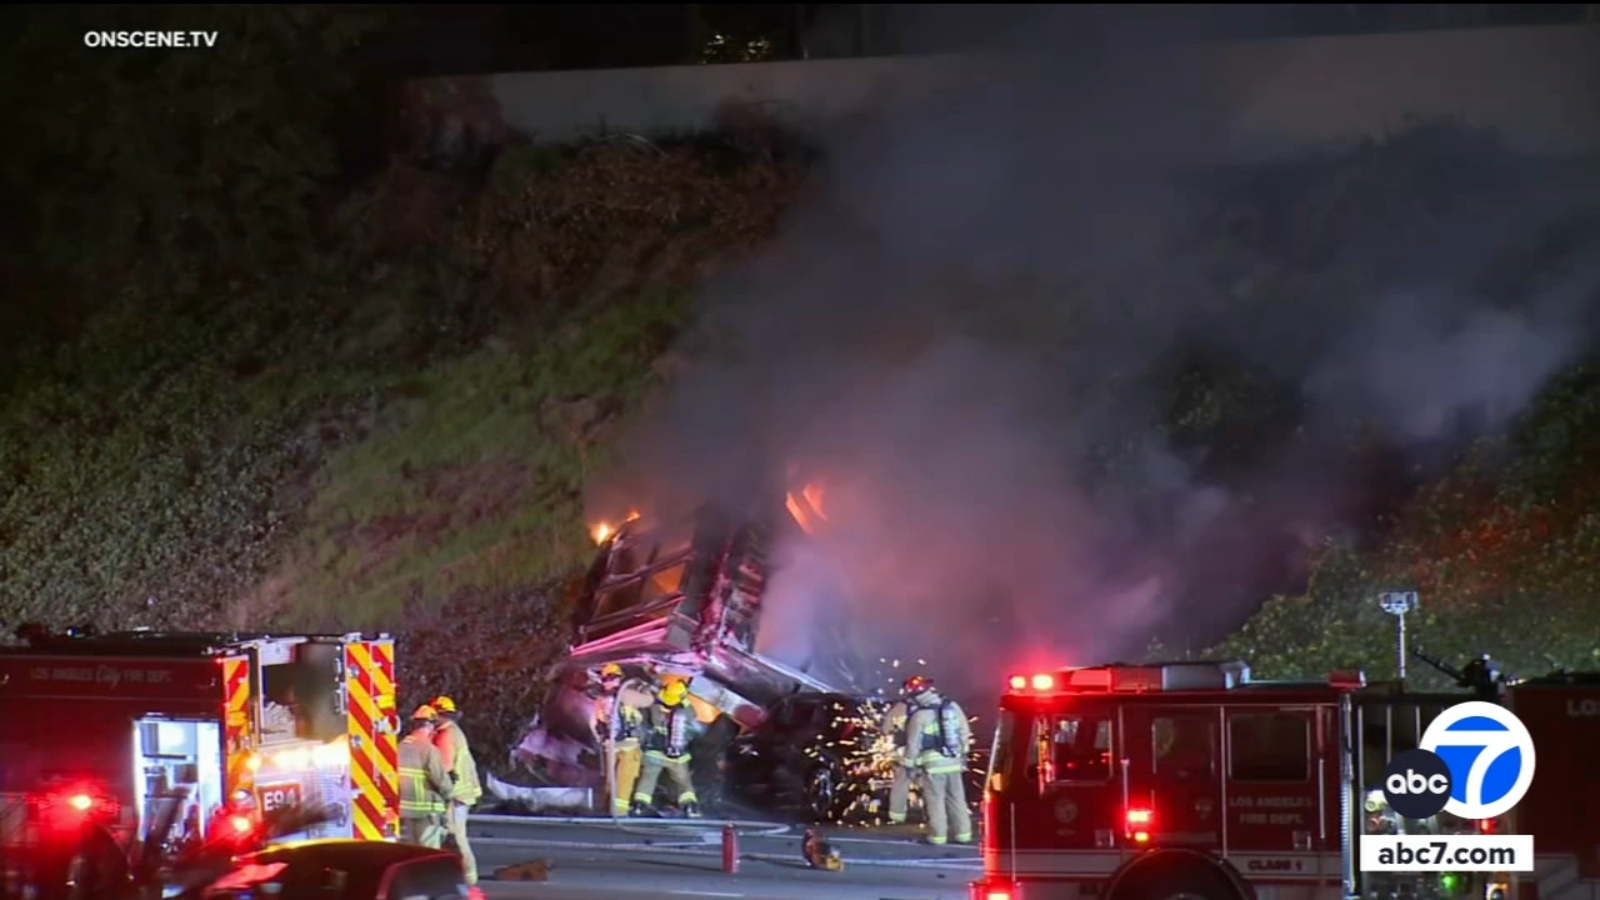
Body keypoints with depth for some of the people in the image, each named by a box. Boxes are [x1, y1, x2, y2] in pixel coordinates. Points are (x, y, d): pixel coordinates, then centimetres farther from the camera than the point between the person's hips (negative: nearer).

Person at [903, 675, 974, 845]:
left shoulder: (920, 715, -13)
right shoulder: (953, 707, 2)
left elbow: (913, 743, -8)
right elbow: (964, 732, 9)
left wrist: (911, 764, 2)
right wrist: (963, 754, 20)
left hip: (933, 762, -5)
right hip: (954, 761, 5)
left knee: (935, 799, 3)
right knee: (957, 798, 13)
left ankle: (938, 835, 4)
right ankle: (963, 833, 16)